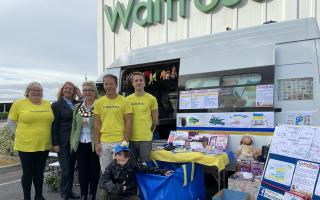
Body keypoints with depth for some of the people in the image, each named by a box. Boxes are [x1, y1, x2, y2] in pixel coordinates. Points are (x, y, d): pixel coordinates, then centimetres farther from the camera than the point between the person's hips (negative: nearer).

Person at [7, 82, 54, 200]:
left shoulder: (48, 104, 4)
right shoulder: (19, 104, -5)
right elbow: (11, 121, 4)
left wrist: (44, 134, 10)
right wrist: (20, 134, 0)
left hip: (44, 145, 3)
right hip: (25, 145, -3)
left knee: (39, 172, 15)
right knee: (28, 173, 7)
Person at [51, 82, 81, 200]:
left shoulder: (77, 104, 10)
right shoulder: (57, 105, -3)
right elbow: (54, 125, -6)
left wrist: (81, 95, -5)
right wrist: (55, 143, -10)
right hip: (63, 142, -5)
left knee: (71, 168, 13)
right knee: (65, 169, -1)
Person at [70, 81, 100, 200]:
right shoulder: (77, 107, 8)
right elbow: (74, 126, 13)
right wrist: (72, 142, 9)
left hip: (94, 144, -4)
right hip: (80, 144, 4)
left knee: (94, 171, 7)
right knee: (82, 171, 10)